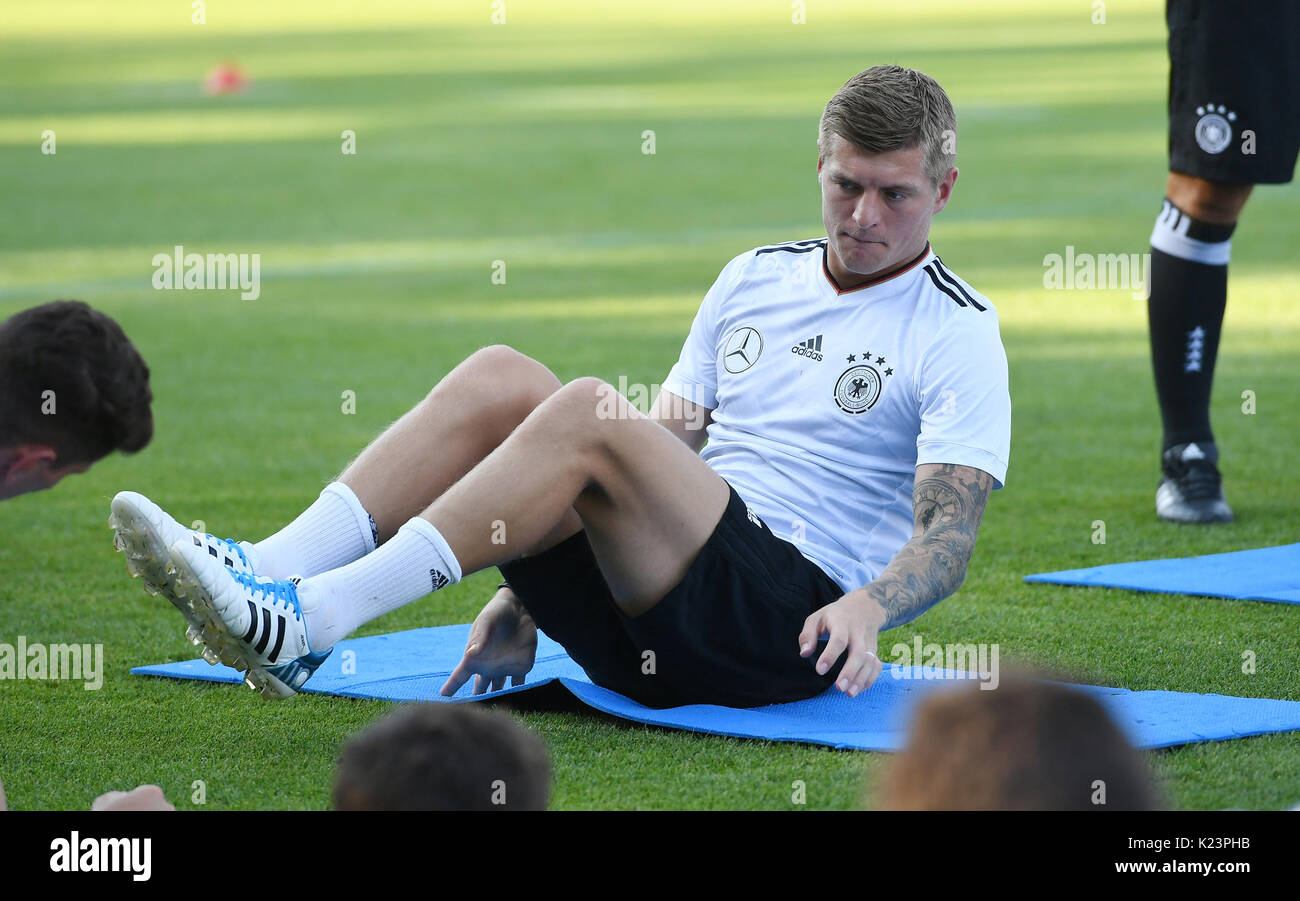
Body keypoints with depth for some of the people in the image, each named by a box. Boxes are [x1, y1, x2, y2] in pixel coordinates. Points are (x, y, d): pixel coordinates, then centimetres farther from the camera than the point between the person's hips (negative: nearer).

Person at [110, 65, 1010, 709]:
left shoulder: (958, 335, 0)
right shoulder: (753, 279, 20)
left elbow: (949, 536, -11)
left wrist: (869, 609, -32)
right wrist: (528, 595, 12)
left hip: (786, 626, -6)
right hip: (634, 620, 6)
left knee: (589, 412, -29)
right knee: (499, 376, -15)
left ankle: (307, 623, -37)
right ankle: (266, 572, -29)